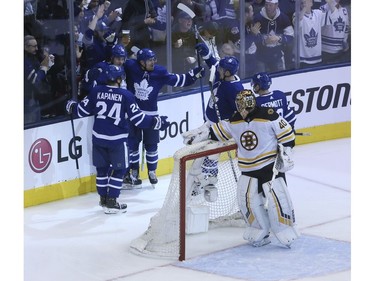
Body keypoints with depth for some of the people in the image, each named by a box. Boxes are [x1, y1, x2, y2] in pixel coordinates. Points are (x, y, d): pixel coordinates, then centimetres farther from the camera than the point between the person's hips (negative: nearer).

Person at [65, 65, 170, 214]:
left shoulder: (96, 91, -2)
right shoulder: (126, 95, -11)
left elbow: (82, 110, 7)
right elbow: (137, 118, -10)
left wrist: (72, 106, 28)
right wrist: (156, 122, 1)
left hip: (98, 137, 4)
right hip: (117, 139, -4)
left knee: (102, 167, 17)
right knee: (119, 169, 8)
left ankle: (103, 198, 26)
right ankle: (111, 202, 3)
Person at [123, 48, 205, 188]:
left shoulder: (160, 72, -10)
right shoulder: (130, 67, -16)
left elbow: (176, 80, -2)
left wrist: (193, 75, -10)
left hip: (150, 113, 1)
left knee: (151, 144, 9)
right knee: (133, 143, 6)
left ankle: (152, 171, 27)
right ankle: (134, 172, 19)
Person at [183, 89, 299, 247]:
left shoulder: (268, 116, -14)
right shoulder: (235, 121, 3)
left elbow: (287, 134, -10)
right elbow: (219, 130, 18)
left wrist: (286, 153, -14)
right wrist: (204, 135, 8)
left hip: (271, 165, -5)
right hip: (248, 170, 6)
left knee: (276, 197, -13)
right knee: (246, 199, -4)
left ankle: (287, 233, 1)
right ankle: (260, 233, 10)